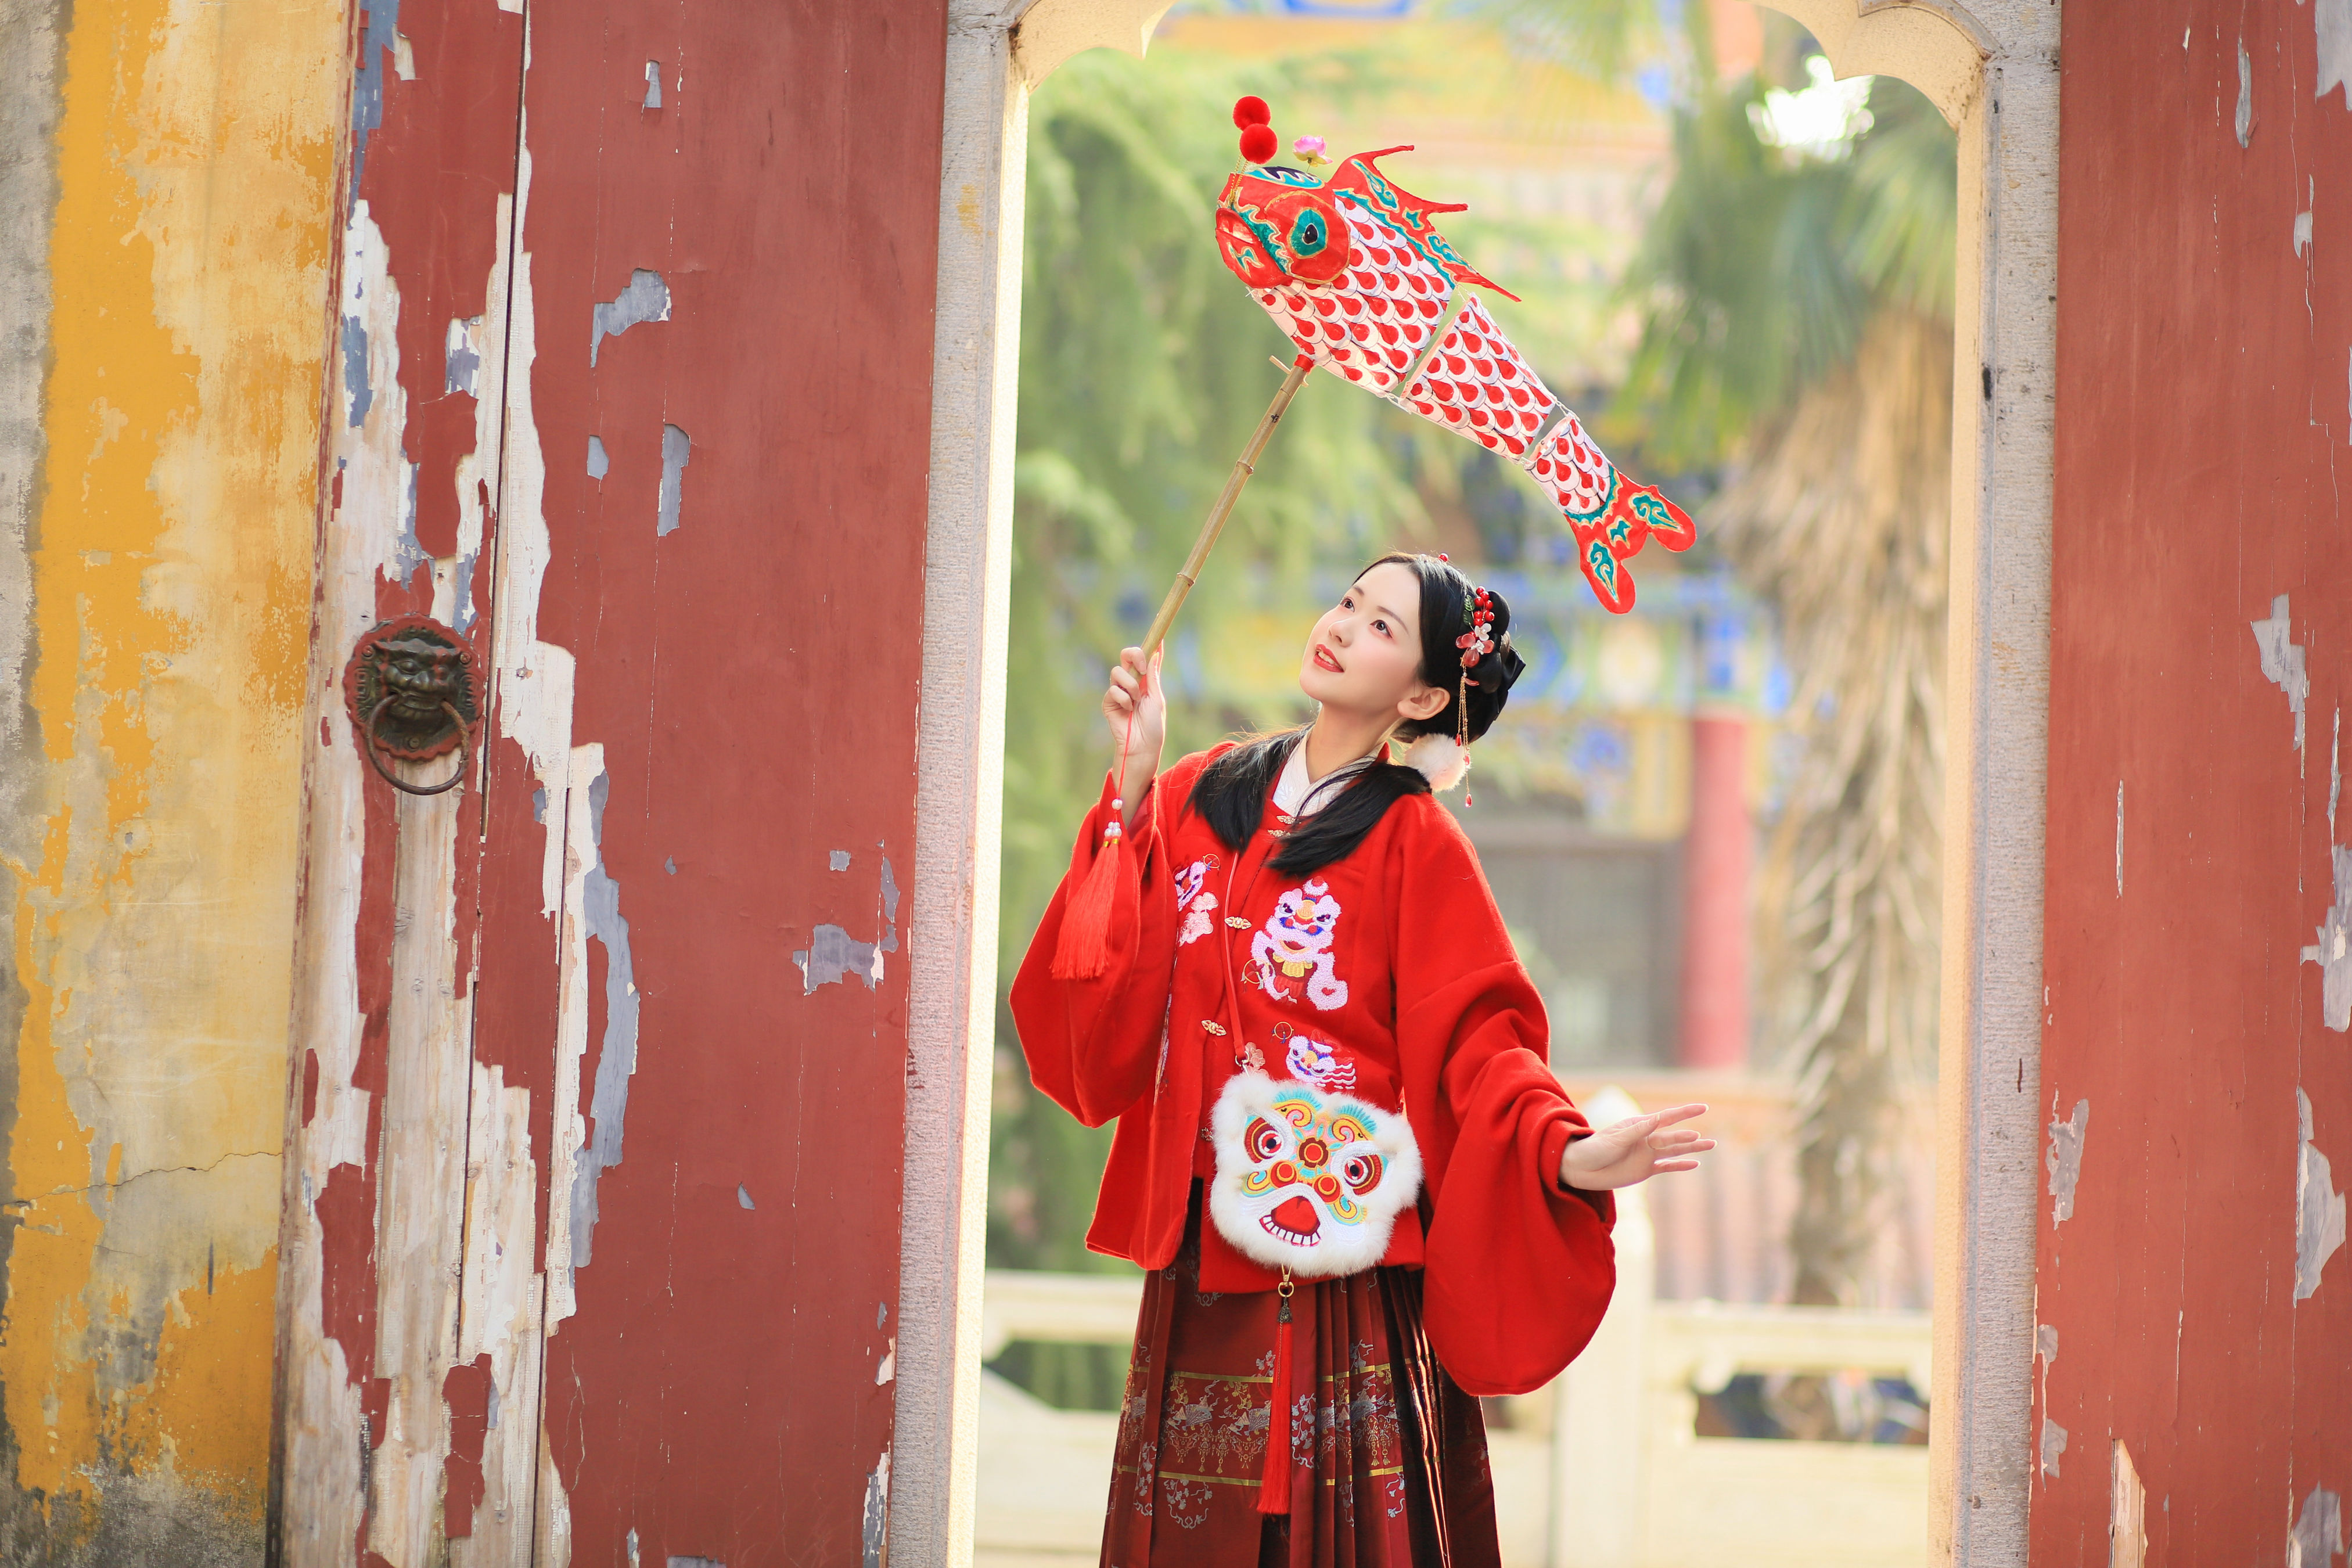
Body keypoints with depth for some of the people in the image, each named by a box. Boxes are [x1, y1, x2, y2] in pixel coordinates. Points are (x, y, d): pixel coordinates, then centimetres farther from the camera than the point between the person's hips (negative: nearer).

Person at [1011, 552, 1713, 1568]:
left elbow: (1477, 1038, -8)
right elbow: (1113, 1002, 2)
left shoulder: (1415, 843, -3)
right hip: (1204, 1253, 4)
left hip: (1347, 1255, -4)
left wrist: (1565, 1153, -26)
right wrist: (1133, 789, -1)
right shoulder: (1198, 796, 9)